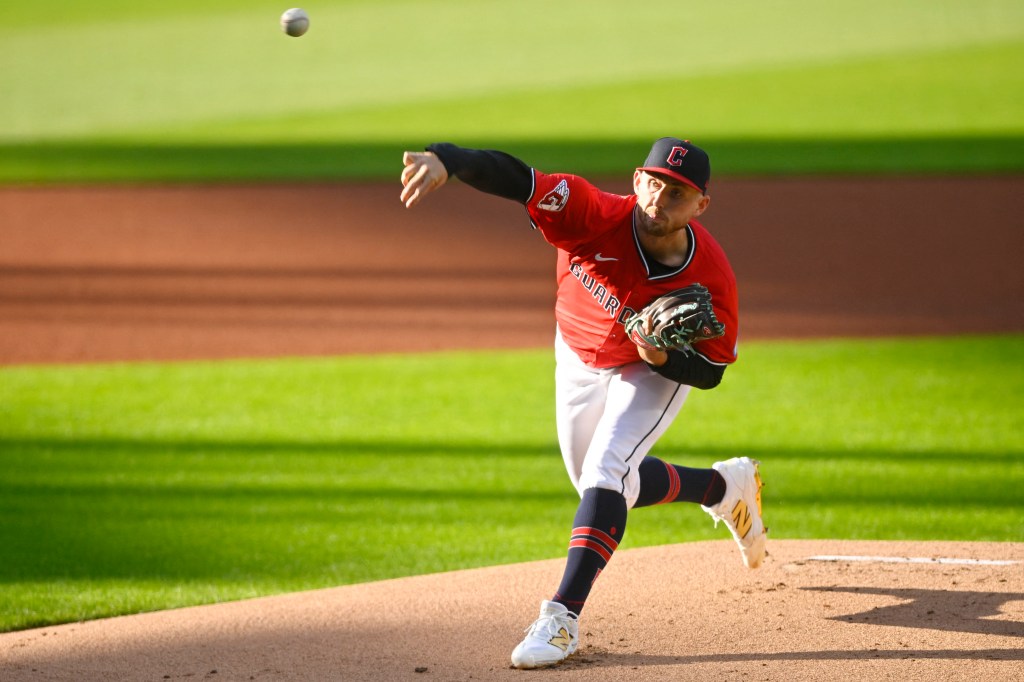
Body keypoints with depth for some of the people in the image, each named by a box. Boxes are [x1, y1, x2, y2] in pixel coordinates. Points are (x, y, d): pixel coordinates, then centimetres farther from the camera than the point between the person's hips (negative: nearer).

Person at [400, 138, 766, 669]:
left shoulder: (711, 280, -34)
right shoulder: (595, 216, -37)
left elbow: (709, 372, -20)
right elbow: (511, 177, -49)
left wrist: (663, 358, -42)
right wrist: (443, 160, -69)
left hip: (658, 372, -3)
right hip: (578, 359, 3)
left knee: (605, 473, -25)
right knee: (600, 489, 19)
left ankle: (562, 616, -23)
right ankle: (724, 487, 43)